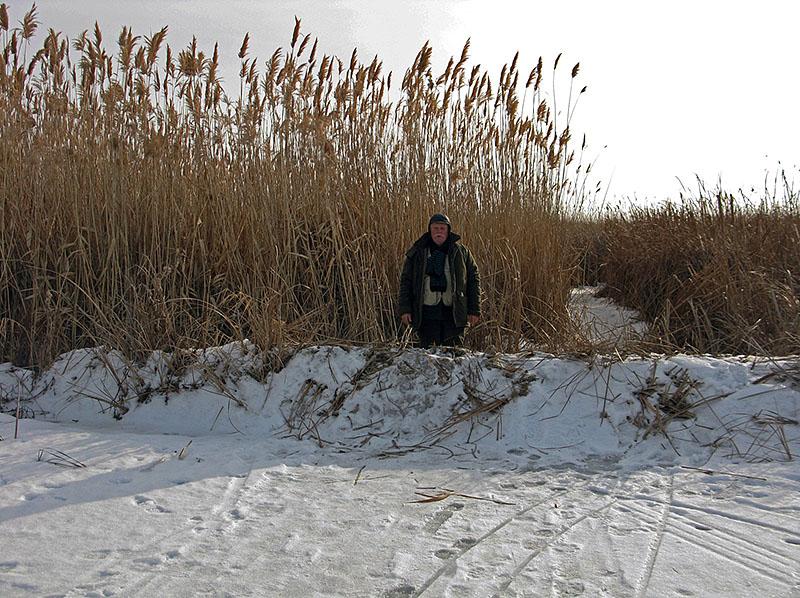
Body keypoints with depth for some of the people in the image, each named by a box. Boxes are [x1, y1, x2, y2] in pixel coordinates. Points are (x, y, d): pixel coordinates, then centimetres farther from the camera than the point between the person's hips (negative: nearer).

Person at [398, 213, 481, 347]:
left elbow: (474, 279, 8)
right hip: (427, 312, 0)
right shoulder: (417, 252, 7)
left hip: (454, 313, 0)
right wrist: (405, 309, -2)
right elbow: (405, 281, 7)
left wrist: (474, 310, 1)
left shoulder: (461, 252, 8)